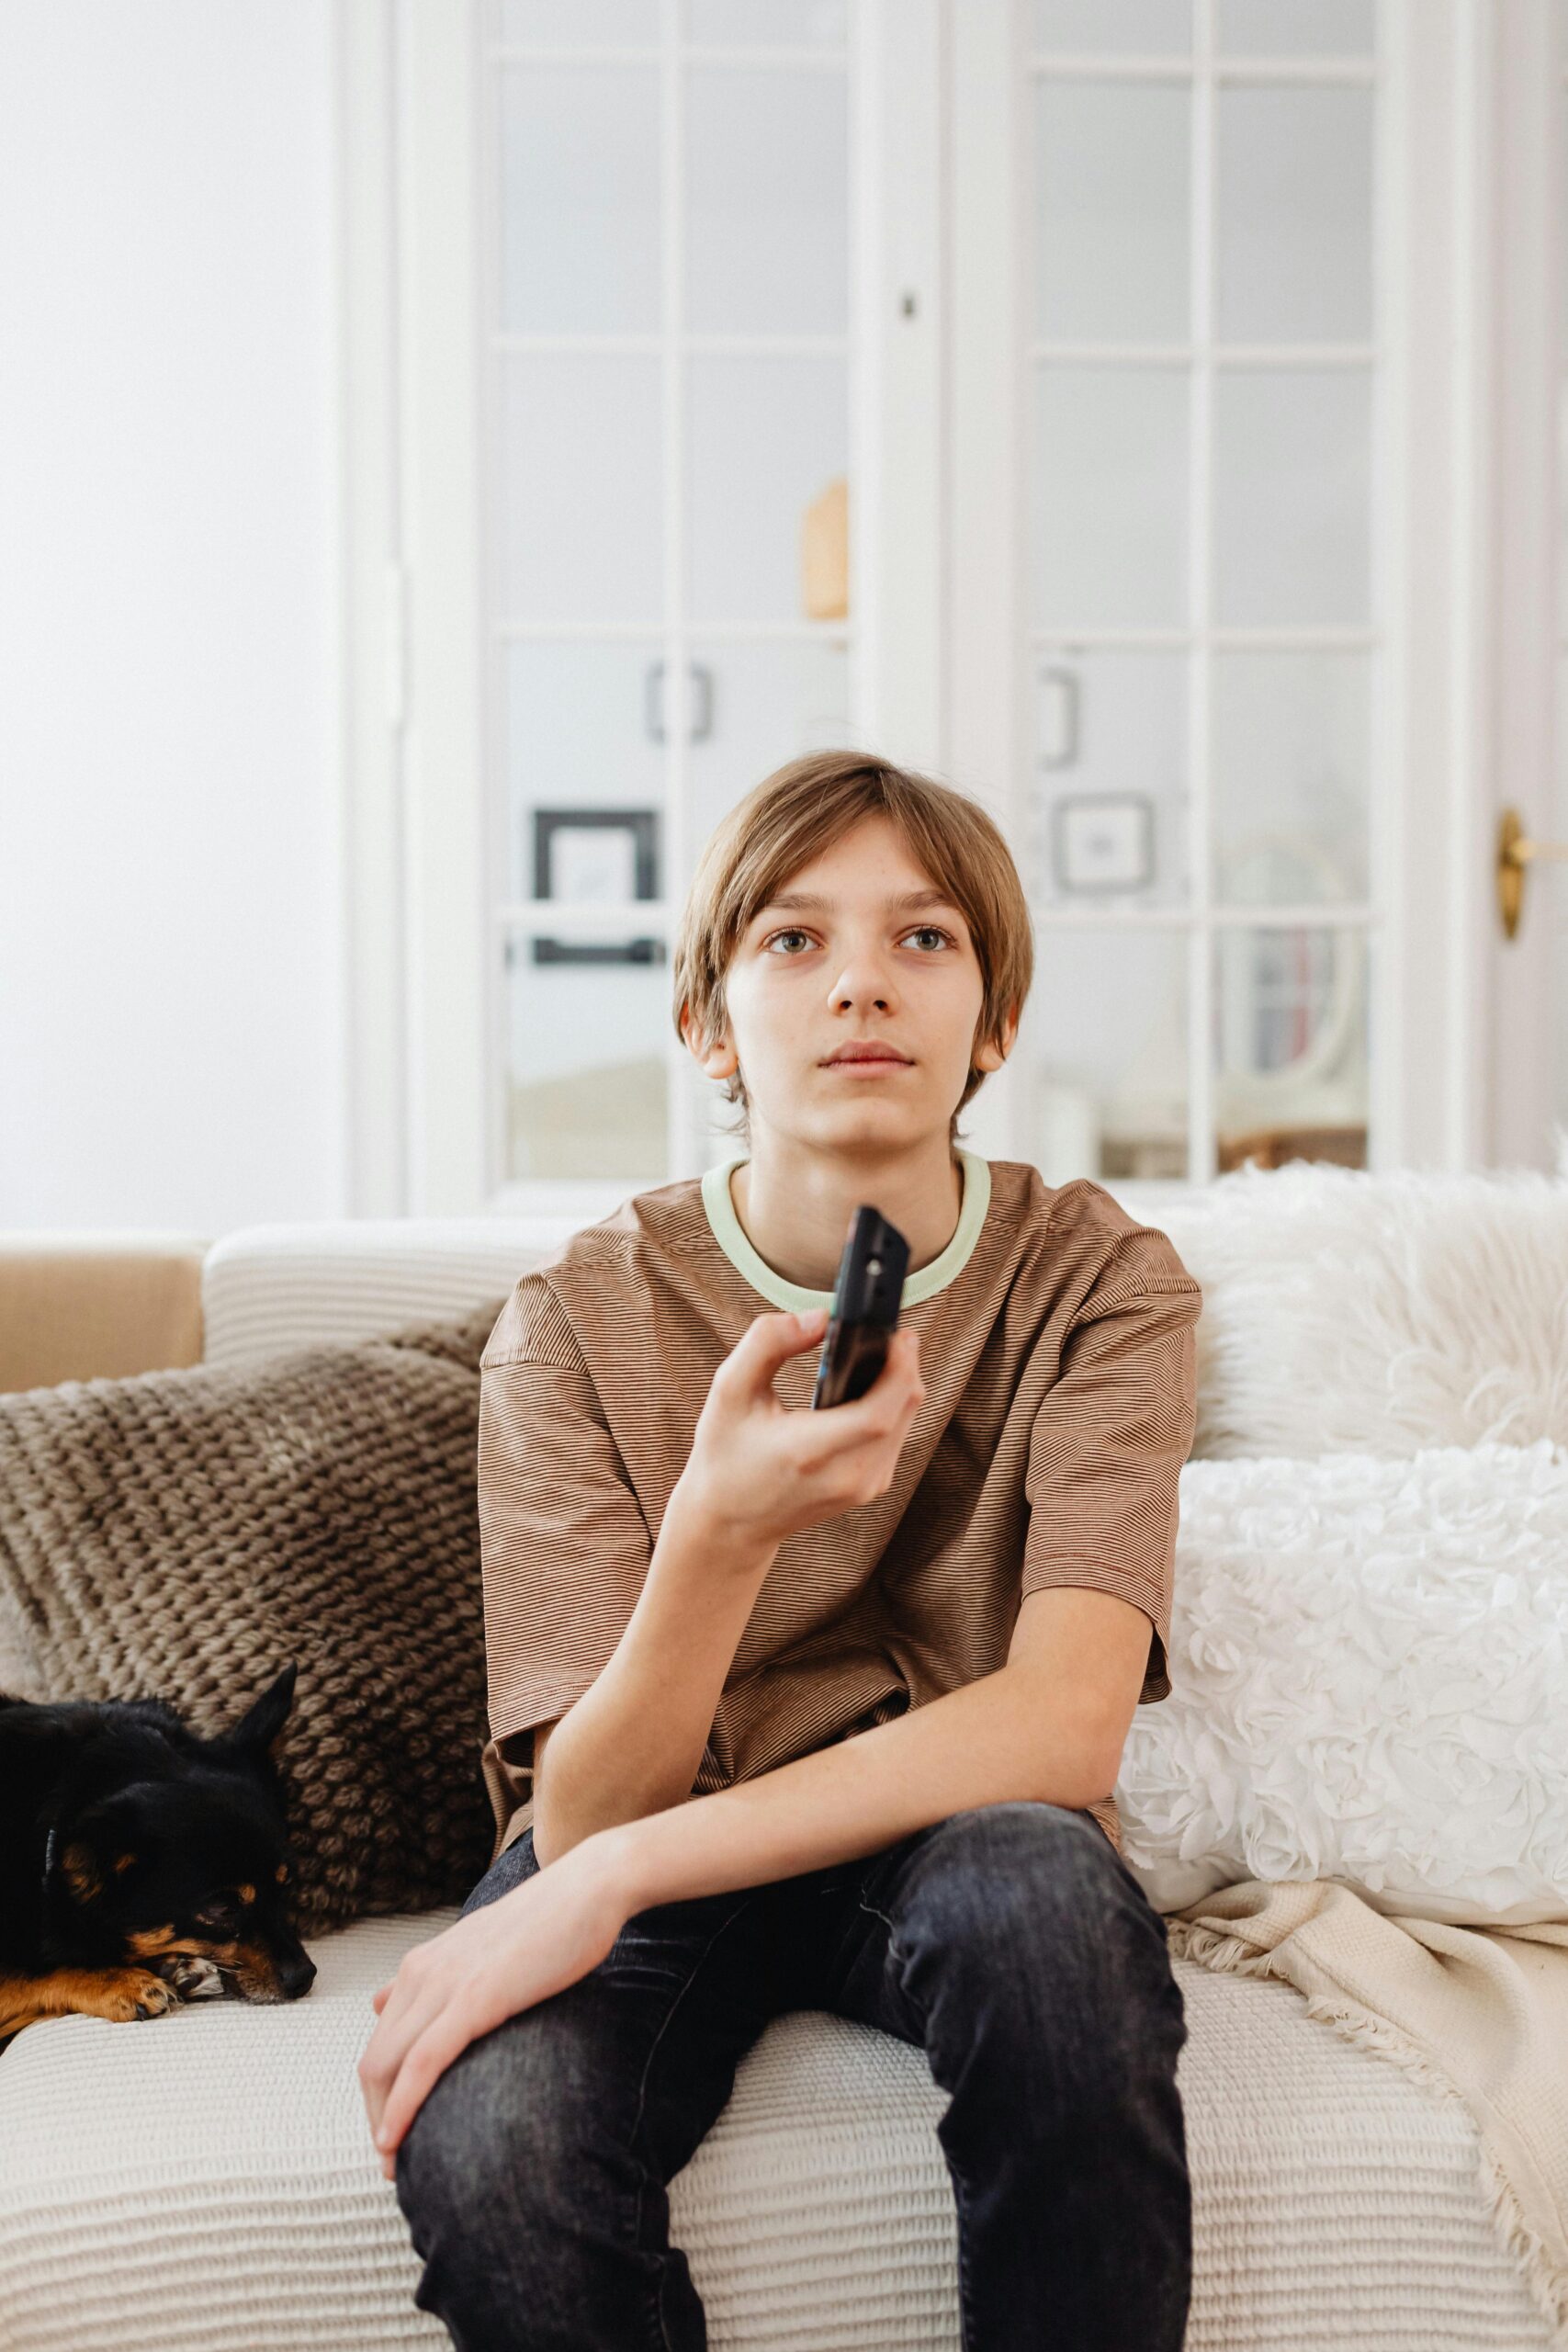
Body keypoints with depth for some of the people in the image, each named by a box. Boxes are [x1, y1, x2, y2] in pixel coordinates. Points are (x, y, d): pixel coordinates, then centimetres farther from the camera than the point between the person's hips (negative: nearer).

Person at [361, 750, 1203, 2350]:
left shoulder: (1101, 1283, -11)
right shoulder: (579, 1319, -12)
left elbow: (1064, 1729, -24)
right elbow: (582, 1809, -18)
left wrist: (611, 1875, -32)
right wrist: (722, 1531, -38)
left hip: (947, 1838, 1)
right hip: (644, 1879, 0)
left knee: (1045, 1891, -35)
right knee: (485, 2148, -33)